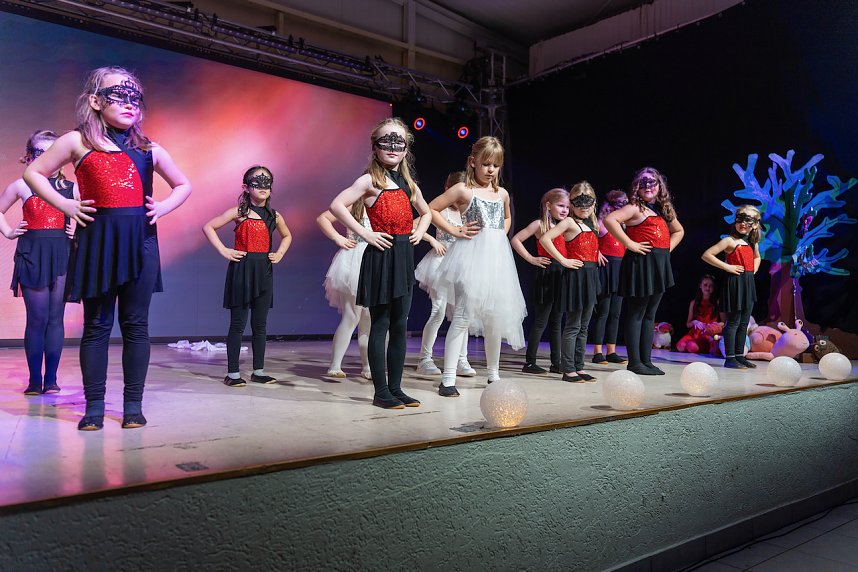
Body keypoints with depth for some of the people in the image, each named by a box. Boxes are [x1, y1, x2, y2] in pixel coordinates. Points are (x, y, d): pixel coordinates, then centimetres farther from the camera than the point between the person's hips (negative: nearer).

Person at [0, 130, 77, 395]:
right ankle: (35, 380, 8)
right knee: (37, 318, -2)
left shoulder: (71, 188, 8)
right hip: (32, 255, 0)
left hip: (62, 255, 1)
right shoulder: (21, 186, 8)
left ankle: (51, 379, 8)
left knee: (55, 318, 2)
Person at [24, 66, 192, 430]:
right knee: (96, 325, 3)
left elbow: (183, 185, 23)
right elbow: (34, 173, 9)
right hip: (97, 239, -2)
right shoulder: (78, 142, 6)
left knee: (136, 324, 3)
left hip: (140, 240, 2)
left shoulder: (148, 149, 13)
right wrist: (65, 205, -3)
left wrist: (164, 207, 6)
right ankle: (94, 407, 10)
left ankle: (133, 405, 10)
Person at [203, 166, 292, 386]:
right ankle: (232, 373, 8)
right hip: (241, 270, -4)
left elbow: (287, 236, 27)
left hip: (264, 272, 4)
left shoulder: (274, 216, 8)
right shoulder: (239, 212, -5)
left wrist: (279, 253, 10)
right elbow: (208, 227, -5)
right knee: (238, 324, 0)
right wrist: (223, 251, -11)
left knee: (260, 325, 9)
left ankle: (258, 371, 19)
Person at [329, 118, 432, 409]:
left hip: (404, 257, 7)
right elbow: (337, 205, -16)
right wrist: (365, 233, -16)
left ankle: (396, 387, 17)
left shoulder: (409, 184, 15)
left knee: (399, 325, 9)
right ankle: (381, 391, 6)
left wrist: (420, 232, 12)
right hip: (381, 256, -6)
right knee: (380, 325, -2)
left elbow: (426, 212, 32)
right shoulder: (370, 180, -4)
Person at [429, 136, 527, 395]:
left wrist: (501, 236, 15)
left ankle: (493, 374, 26)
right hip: (471, 256, -6)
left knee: (496, 316, 10)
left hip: (497, 258, 6)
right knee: (463, 316, -10)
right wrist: (454, 231, -7)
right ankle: (448, 378, -6)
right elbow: (431, 209, -4)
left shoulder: (502, 193, 14)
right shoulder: (463, 189, -2)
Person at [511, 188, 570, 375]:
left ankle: (556, 363, 17)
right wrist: (531, 259, -10)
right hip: (547, 274, -7)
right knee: (541, 320, -4)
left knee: (556, 321, 11)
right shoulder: (540, 224, -3)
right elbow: (516, 240, -8)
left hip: (562, 275, 7)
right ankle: (529, 362, 3)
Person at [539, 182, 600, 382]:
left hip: (591, 276, 8)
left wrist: (597, 256, 13)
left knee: (584, 326, 11)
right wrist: (563, 260, -17)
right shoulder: (569, 222, -7)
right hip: (576, 275, -8)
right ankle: (568, 369, 1)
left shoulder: (592, 224, 15)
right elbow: (545, 239, -19)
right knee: (573, 326, -5)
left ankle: (579, 367, 17)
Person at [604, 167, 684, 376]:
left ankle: (646, 360, 17)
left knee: (649, 315, 11)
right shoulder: (635, 208, -6)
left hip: (659, 265, 8)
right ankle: (634, 362, 2)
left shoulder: (663, 210, 17)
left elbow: (678, 231, 33)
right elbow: (609, 220, -23)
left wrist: (668, 248, 14)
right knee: (636, 314, -3)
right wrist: (629, 244, -21)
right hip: (640, 263, -8)